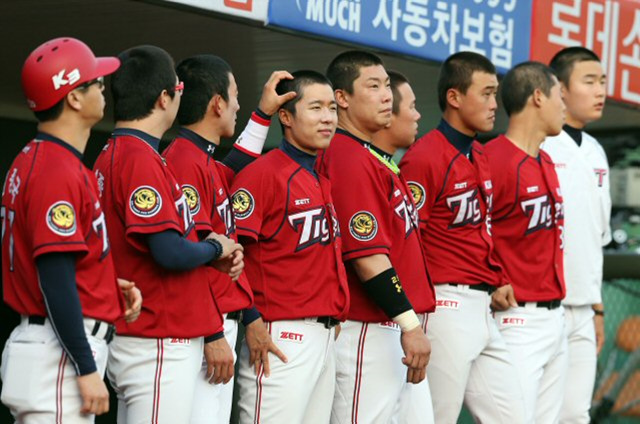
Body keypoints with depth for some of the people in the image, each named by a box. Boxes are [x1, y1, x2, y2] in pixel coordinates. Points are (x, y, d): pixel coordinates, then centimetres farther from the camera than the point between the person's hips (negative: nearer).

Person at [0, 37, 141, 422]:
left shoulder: (32, 163, 15)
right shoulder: (60, 172, -15)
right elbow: (55, 281, -21)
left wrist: (111, 286, 10)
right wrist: (87, 370, -20)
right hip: (61, 355, -10)